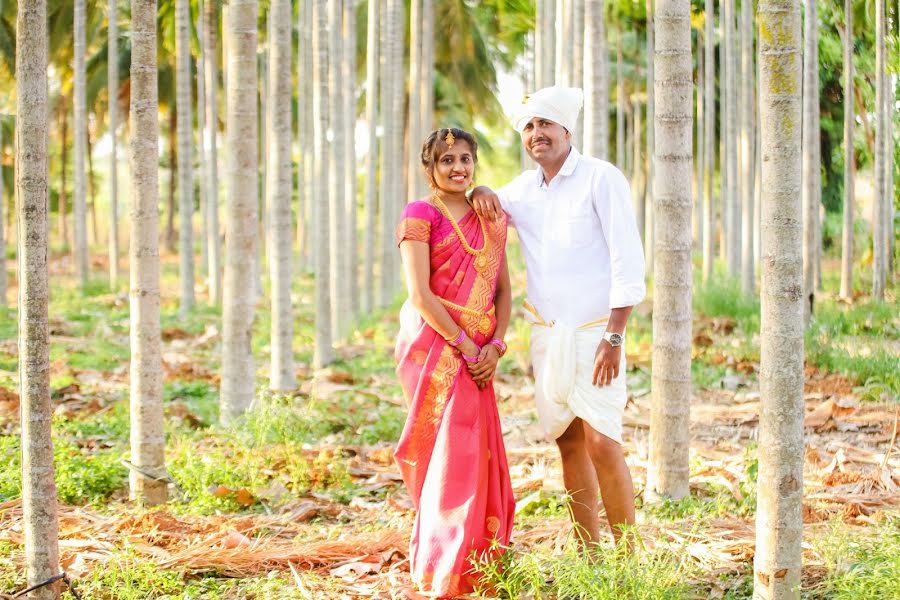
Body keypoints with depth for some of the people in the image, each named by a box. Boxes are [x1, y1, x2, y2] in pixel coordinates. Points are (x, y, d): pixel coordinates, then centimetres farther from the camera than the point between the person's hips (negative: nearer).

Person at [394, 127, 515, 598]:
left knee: (478, 458, 5)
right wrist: (466, 347, -14)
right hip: (434, 346, -5)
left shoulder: (491, 219, 13)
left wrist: (494, 346, -5)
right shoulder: (420, 215, -4)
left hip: (476, 355, 5)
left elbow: (503, 291, 11)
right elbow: (420, 293, -12)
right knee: (449, 456, -5)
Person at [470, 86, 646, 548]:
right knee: (569, 445, 7)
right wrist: (479, 192, 3)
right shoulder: (523, 190, 11)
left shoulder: (601, 179, -7)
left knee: (603, 445, -12)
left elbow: (628, 261, -12)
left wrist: (614, 336, -18)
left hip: (594, 333, -6)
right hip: (546, 334, 6)